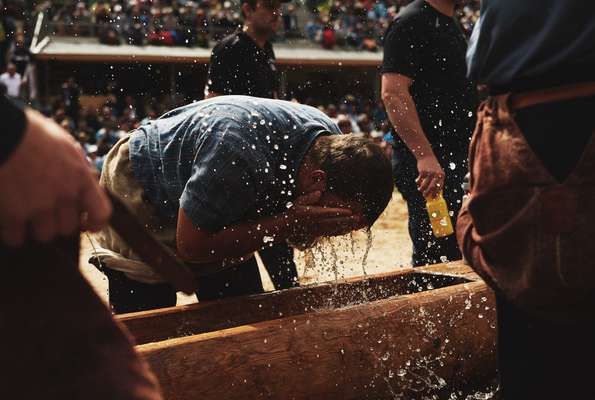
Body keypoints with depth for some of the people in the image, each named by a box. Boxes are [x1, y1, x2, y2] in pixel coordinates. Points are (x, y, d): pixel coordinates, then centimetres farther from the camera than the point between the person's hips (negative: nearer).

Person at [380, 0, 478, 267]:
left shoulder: (451, 25, 19)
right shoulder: (410, 22, -10)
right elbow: (392, 93, -22)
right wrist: (424, 155, -28)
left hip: (452, 162, 10)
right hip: (426, 164, -10)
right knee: (435, 261, -8)